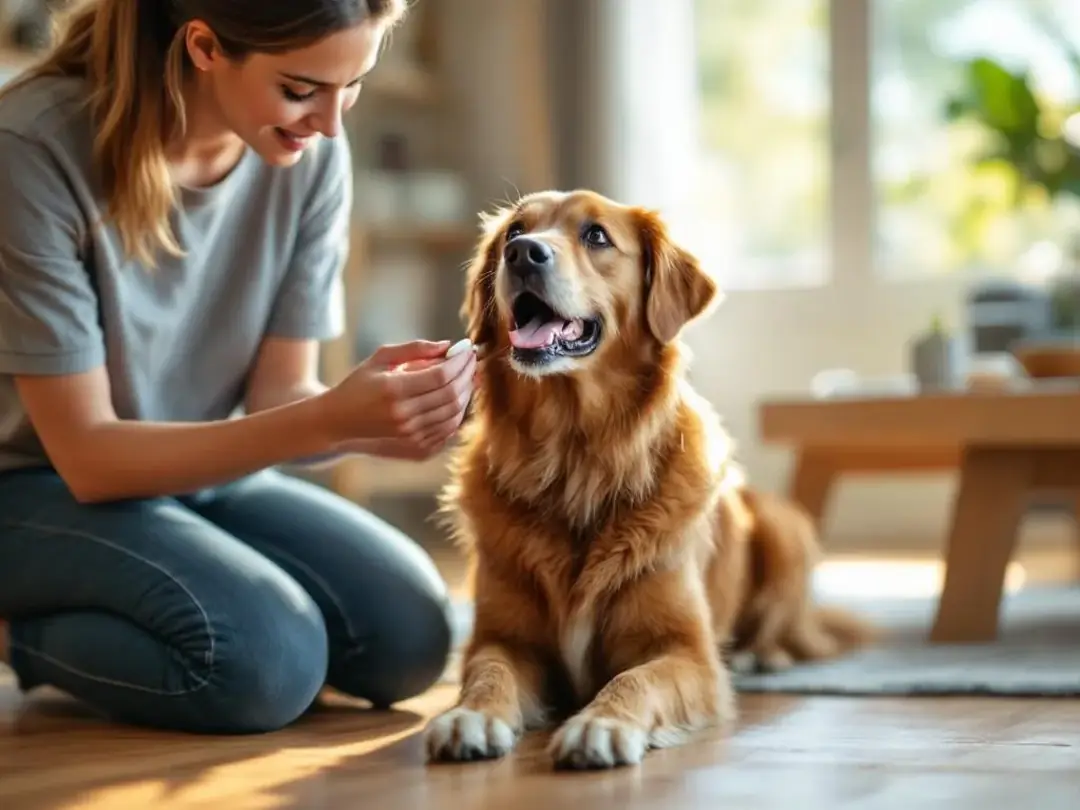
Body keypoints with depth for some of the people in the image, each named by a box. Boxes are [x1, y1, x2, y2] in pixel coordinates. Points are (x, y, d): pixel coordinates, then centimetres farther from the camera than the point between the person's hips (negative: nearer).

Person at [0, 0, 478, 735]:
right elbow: (89, 456, -24)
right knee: (269, 658, -28)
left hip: (200, 468, 6)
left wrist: (371, 414, -32)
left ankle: (97, 618, 9)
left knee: (407, 633, -12)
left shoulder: (312, 153, -10)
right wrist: (330, 420, -36)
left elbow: (279, 396, -7)